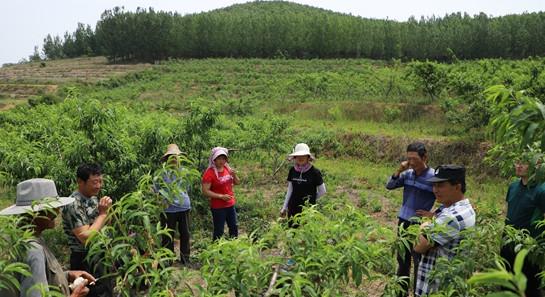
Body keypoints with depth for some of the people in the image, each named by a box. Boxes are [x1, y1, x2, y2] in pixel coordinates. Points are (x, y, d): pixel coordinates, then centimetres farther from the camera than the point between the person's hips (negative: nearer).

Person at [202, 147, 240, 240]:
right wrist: (221, 196, -24)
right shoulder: (209, 173, -17)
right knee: (219, 231, 0)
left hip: (230, 204, 7)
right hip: (218, 207, -7)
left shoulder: (227, 168, 3)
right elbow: (205, 191, -20)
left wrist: (234, 175, -10)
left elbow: (237, 183, 11)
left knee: (234, 228, 19)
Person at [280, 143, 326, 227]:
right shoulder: (292, 170, 1)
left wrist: (310, 198, 6)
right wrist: (284, 207, 11)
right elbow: (290, 189, 10)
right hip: (293, 208, 4)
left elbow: (322, 191, -1)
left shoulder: (314, 172, -11)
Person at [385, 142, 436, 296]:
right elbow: (389, 186, 3)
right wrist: (399, 171, -10)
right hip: (403, 222, 6)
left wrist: (433, 214, -13)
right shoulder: (407, 174, 0)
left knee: (419, 263, 3)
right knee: (402, 259, 18)